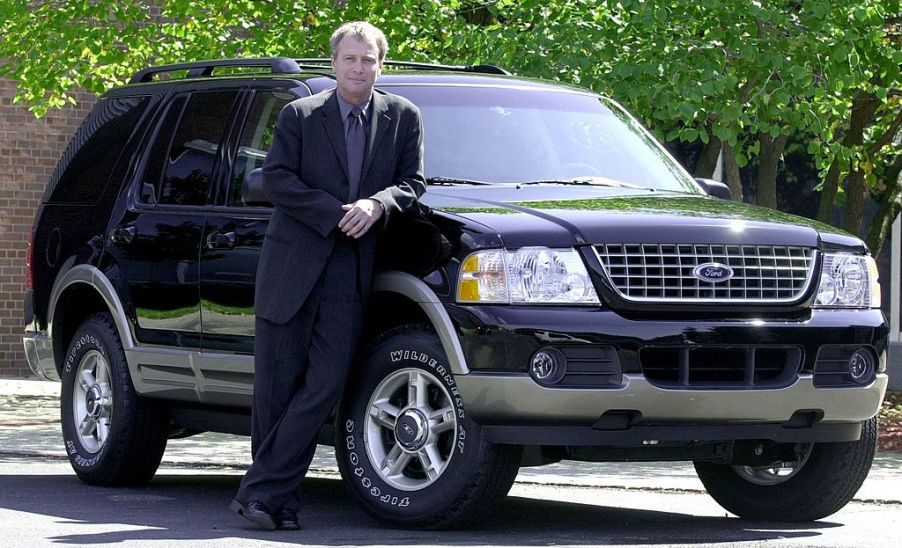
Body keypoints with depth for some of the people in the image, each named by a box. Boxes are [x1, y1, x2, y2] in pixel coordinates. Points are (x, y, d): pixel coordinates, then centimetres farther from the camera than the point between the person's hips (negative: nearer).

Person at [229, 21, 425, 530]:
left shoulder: (403, 117, 9)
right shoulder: (300, 115, 3)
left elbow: (412, 181, 8)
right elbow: (276, 180, -5)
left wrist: (376, 205, -13)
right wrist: (336, 212, -14)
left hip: (351, 273, 1)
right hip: (292, 264, -1)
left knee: (326, 385, -9)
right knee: (276, 386, 0)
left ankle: (262, 492, -7)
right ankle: (280, 496, 9)